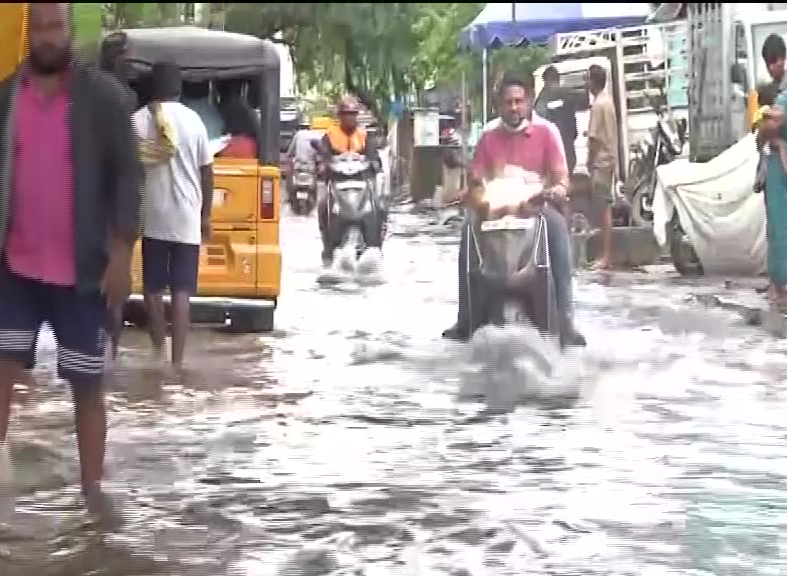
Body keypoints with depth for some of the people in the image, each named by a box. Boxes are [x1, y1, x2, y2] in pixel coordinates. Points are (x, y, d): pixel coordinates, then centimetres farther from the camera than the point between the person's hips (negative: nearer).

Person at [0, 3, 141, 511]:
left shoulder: (103, 95, -5)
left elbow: (127, 175, -7)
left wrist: (121, 253, -14)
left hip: (82, 269, -2)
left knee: (87, 385, 7)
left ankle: (92, 489, 19)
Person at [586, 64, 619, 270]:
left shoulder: (598, 104, -15)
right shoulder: (608, 100, 13)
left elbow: (594, 138, -17)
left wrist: (590, 163, -10)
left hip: (601, 162, -9)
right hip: (610, 159, 9)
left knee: (603, 209, -9)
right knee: (605, 208, 11)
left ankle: (606, 257, -9)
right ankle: (606, 255, 14)